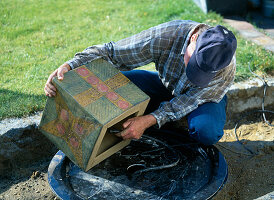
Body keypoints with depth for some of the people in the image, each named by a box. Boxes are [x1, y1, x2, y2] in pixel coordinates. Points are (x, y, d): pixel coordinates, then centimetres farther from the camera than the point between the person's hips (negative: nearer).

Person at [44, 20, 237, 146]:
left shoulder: (226, 70, -34)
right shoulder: (165, 35, -34)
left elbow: (190, 101, -28)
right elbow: (111, 52, -27)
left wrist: (148, 120, -43)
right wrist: (69, 66, -41)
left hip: (206, 96, -1)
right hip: (166, 85, 2)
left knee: (205, 132, -37)